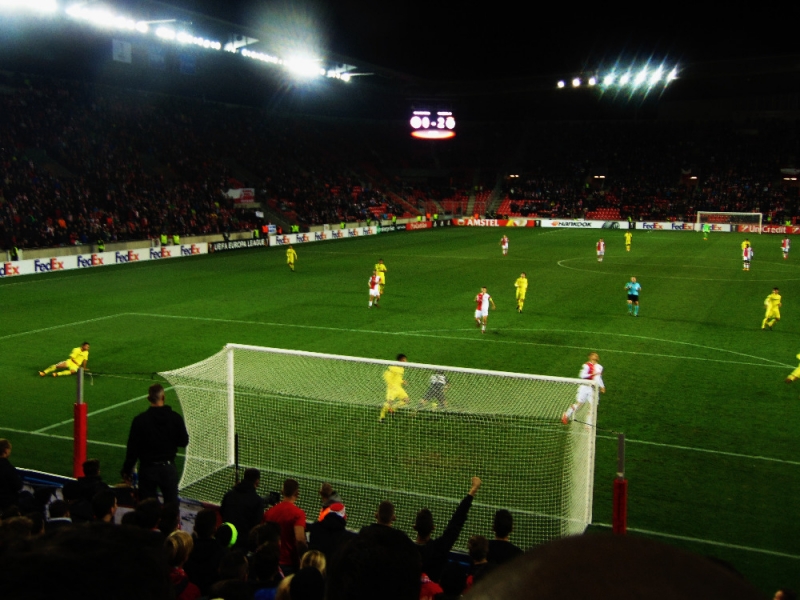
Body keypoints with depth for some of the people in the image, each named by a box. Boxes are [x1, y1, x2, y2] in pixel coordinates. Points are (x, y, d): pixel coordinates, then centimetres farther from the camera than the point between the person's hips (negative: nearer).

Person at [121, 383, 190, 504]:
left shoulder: (140, 420, -11)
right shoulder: (175, 418, -7)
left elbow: (132, 448, -9)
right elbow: (184, 442, -1)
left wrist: (126, 470, 0)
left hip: (147, 469, -1)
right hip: (168, 468, 1)